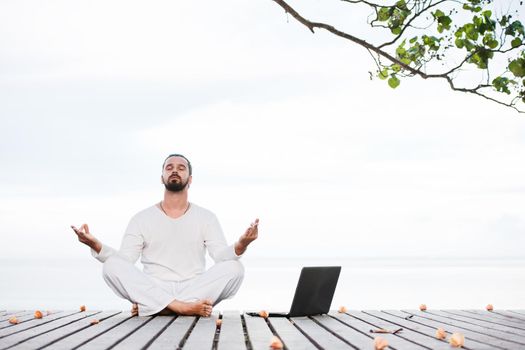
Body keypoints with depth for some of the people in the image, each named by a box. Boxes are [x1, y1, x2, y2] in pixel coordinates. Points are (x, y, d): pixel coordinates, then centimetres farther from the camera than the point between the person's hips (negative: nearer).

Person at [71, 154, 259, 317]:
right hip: (152, 290, 0)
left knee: (233, 268, -26)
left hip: (194, 290, 0)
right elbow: (123, 260, 1)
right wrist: (95, 245, -18)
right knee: (112, 266, -25)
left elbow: (222, 255, -3)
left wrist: (241, 245, -26)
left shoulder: (206, 217, 11)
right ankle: (185, 307, -34)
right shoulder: (142, 219, 11)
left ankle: (152, 306, -27)